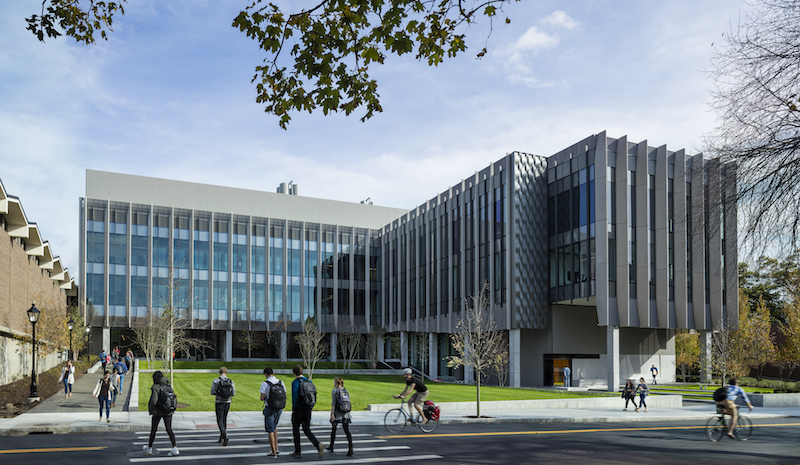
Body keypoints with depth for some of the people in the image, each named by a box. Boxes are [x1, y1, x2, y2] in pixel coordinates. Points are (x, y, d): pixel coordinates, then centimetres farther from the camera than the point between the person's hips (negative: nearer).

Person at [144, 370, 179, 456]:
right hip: (168, 412, 4)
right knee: (169, 430, 4)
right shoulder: (168, 386, 4)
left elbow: (154, 400, -23)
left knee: (153, 430, 14)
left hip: (158, 412, -4)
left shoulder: (155, 387, -13)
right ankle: (174, 448, -11)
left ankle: (149, 449, 31)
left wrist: (150, 409, -7)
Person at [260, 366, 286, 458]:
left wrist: (263, 398, 9)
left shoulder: (265, 384, -14)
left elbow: (262, 398, -13)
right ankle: (276, 448, 22)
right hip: (279, 409, 5)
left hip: (269, 409, -5)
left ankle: (274, 453, 3)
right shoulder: (281, 382, 1)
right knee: (274, 427, 25)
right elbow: (285, 396, 5)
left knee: (270, 430, 3)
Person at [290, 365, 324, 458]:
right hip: (308, 410, 5)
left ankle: (297, 451, 16)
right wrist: (310, 408, 15)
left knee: (296, 430, 11)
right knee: (307, 430, 10)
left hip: (298, 409, -5)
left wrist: (293, 409, -5)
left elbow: (295, 397, -17)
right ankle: (318, 445, -14)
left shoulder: (295, 382, -11)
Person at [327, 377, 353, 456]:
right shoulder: (346, 391, 10)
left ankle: (331, 446, 30)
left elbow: (333, 403, -13)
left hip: (337, 414, -4)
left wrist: (332, 414, -14)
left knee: (333, 429, 16)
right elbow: (348, 402, 13)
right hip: (346, 414, 4)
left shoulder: (335, 391, -6)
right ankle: (350, 447, -18)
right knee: (347, 431, -1)